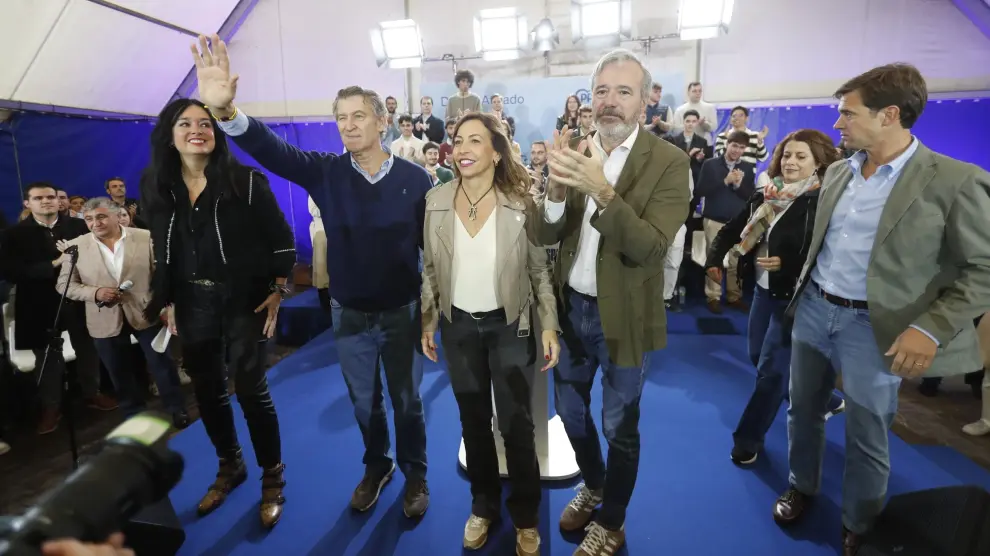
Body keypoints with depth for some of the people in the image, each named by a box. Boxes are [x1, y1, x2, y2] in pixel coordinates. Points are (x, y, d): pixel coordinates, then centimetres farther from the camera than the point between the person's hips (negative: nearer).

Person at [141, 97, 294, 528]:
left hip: (244, 298, -4)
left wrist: (277, 292, -10)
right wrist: (169, 303, 11)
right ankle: (230, 466, 36)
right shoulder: (156, 187, 3)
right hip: (192, 303, 5)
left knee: (250, 389, -1)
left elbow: (281, 239, -7)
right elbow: (162, 252, 11)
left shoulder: (245, 180, -10)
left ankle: (272, 477, 18)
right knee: (207, 389, 14)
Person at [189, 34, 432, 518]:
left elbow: (431, 242, -7)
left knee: (406, 399, 15)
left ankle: (415, 473, 38)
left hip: (403, 310, -2)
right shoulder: (326, 172, -7)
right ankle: (376, 466, 45)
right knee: (364, 401, 20)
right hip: (348, 313, 2)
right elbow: (272, 149, -21)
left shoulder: (414, 177, -10)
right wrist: (224, 111, -40)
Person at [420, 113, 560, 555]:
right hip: (458, 326, 3)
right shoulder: (436, 201, -5)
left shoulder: (520, 203, -12)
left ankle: (525, 516, 29)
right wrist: (427, 321, 6)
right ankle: (483, 505, 38)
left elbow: (540, 270, -6)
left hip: (509, 325, -2)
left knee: (516, 424, 6)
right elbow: (430, 269, 5)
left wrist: (549, 325, -9)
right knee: (473, 421, 16)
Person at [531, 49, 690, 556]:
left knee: (620, 426, 14)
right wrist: (557, 186, -28)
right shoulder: (575, 150, -2)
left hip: (624, 316, -4)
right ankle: (593, 485, 50)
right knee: (570, 410, 21)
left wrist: (601, 190, -36)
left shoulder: (669, 162, -13)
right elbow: (544, 235, -8)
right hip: (570, 306, 5)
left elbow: (651, 248, -23)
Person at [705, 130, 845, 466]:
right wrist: (714, 260, -2)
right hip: (763, 291, 8)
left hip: (796, 297, -8)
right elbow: (731, 230, 10)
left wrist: (786, 263, -29)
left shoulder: (824, 203, -16)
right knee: (758, 358, 19)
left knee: (771, 369, 0)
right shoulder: (765, 197, 4)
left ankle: (747, 438, 18)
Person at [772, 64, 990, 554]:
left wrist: (931, 328, -21)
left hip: (873, 326, -5)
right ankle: (801, 487, 41)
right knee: (802, 408, 17)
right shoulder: (838, 172, 5)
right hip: (813, 309, 5)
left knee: (866, 436, 10)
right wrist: (803, 290, 12)